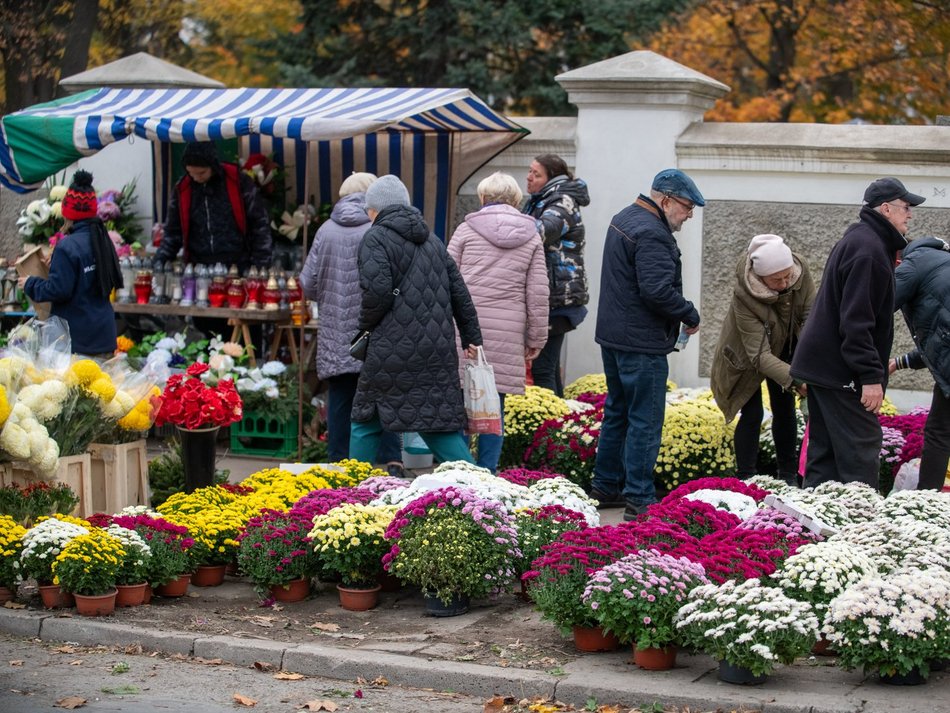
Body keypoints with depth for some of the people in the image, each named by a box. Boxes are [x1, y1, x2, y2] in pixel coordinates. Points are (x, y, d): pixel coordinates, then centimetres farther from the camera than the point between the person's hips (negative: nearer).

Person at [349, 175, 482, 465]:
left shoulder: (376, 238, -4)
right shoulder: (431, 239, 18)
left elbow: (376, 291, -17)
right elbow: (458, 290, 19)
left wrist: (365, 324, 1)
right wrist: (471, 336, 26)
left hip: (394, 352, -6)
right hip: (438, 352, 6)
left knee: (366, 421, 6)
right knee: (440, 423, 6)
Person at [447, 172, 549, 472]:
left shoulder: (467, 229, 5)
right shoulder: (532, 237, 10)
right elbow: (538, 292, 8)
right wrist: (536, 338, 13)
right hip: (508, 333, 1)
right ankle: (487, 471, 4)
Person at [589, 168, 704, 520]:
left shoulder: (624, 219, 14)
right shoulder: (651, 234, -20)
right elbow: (658, 290, -27)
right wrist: (690, 316, -12)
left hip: (613, 335, 10)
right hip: (641, 344, -10)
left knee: (618, 411, 19)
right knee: (645, 421, -5)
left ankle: (605, 486, 27)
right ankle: (639, 499, -3)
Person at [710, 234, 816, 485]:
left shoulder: (800, 271, -27)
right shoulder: (744, 295, -39)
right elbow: (760, 355, -41)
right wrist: (794, 379, -52)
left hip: (784, 346, 4)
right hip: (746, 356, -4)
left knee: (785, 410, 8)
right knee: (752, 415, -10)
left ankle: (789, 476, 18)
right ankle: (746, 479, -3)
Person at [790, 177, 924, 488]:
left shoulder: (857, 240, 16)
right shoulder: (868, 248, -17)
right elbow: (856, 321, -23)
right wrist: (871, 376, -23)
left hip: (821, 365, 11)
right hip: (841, 370, -10)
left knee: (824, 450, 12)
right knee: (861, 450, -8)